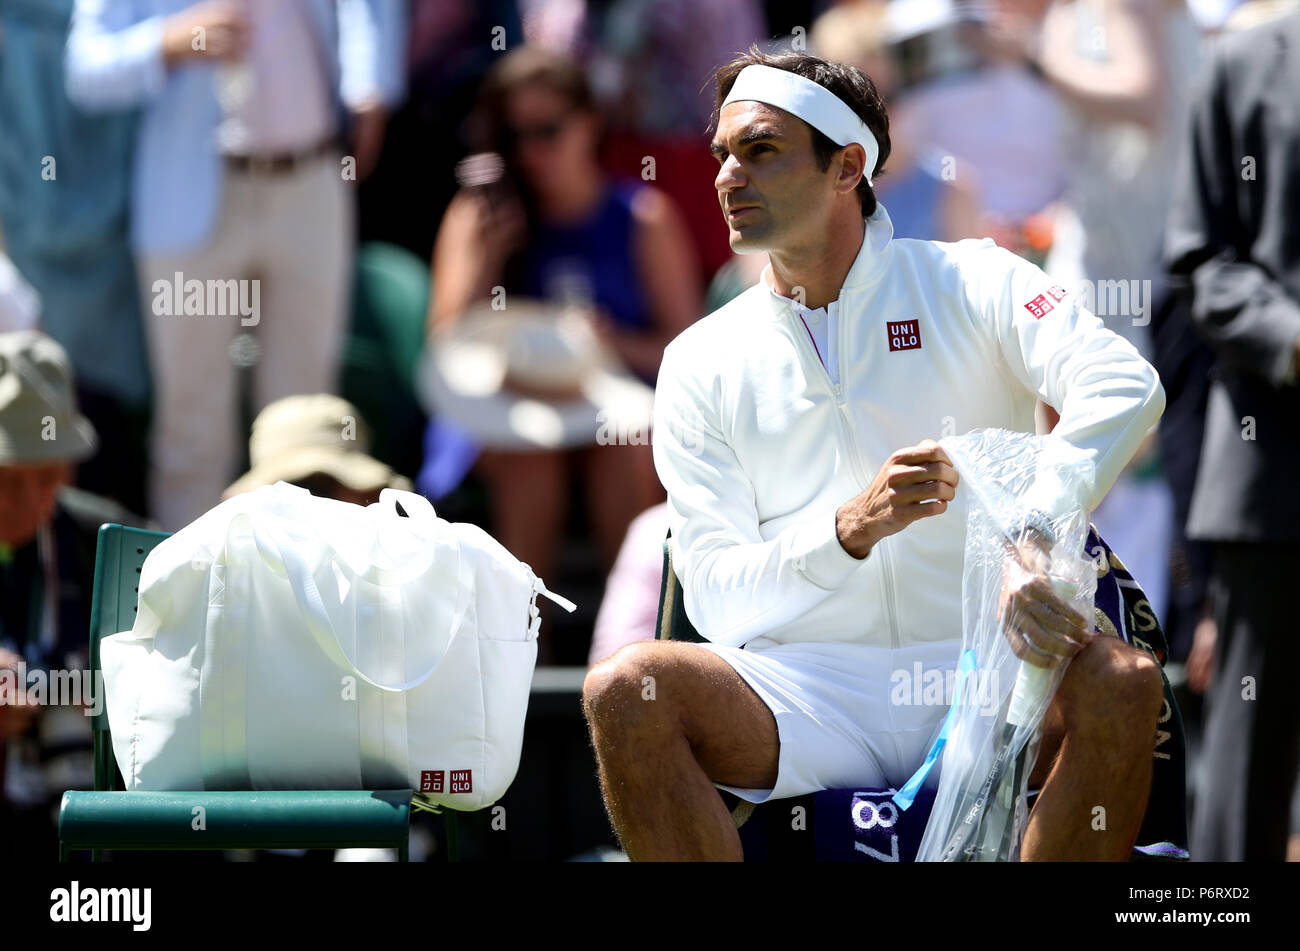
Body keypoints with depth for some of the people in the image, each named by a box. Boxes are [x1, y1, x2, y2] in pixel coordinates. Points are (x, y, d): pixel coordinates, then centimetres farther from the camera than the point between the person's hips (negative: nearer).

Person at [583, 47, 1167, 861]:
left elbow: (1122, 386, -14)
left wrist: (1036, 542, -32)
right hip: (803, 692, 1)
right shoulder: (701, 364, 12)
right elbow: (715, 596, 4)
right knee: (625, 691, -26)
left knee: (1121, 684, -32)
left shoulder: (971, 283, 6)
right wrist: (849, 529, -16)